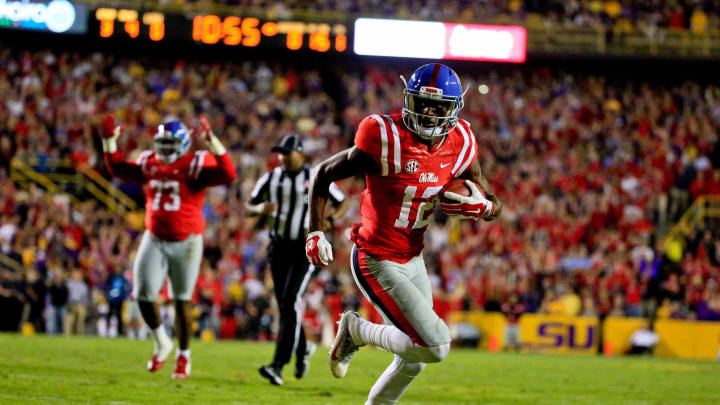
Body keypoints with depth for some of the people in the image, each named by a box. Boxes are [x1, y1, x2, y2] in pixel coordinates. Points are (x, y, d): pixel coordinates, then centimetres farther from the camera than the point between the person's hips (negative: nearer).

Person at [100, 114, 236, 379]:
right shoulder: (149, 164, 6)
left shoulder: (196, 164, -10)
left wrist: (212, 143, -33)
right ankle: (161, 342, 21)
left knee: (182, 300, 4)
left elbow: (228, 174, -25)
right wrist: (109, 141, 7)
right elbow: (118, 168, 18)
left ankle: (183, 355, 19)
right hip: (154, 240, 4)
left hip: (185, 242, -4)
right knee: (144, 293, -4)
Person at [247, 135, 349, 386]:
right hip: (279, 246, 5)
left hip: (305, 248, -5)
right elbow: (248, 206, 9)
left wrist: (329, 220, -15)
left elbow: (343, 203, 5)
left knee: (289, 302, -17)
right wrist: (261, 209, -14)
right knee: (285, 305, 9)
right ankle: (302, 349, 38)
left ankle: (278, 365, -22)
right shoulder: (272, 178, 3)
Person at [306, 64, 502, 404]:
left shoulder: (459, 145, -2)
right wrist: (315, 233, -14)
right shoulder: (387, 142, -20)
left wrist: (479, 207, -14)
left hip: (412, 260, 7)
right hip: (377, 262, -7)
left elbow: (494, 205, 9)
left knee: (413, 360, 15)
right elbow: (323, 175, -7)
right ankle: (357, 330, 6)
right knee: (435, 346, -16)